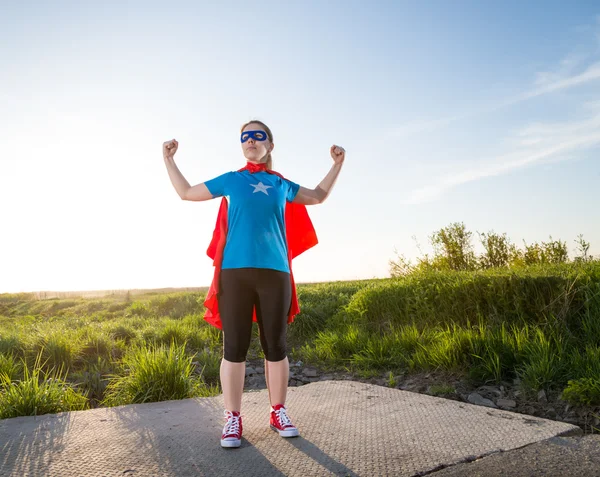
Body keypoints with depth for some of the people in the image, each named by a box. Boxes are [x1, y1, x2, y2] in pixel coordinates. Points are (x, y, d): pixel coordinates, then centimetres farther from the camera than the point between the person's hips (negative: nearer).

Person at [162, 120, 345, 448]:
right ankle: (232, 418, 11)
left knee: (275, 346, 6)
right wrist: (169, 160, 24)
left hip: (274, 271, 1)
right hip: (235, 271, -1)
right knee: (234, 347, 1)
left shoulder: (281, 184, 15)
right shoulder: (230, 180, 12)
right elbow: (186, 192, 24)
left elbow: (319, 196, 31)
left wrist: (337, 163, 26)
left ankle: (278, 413, 19)